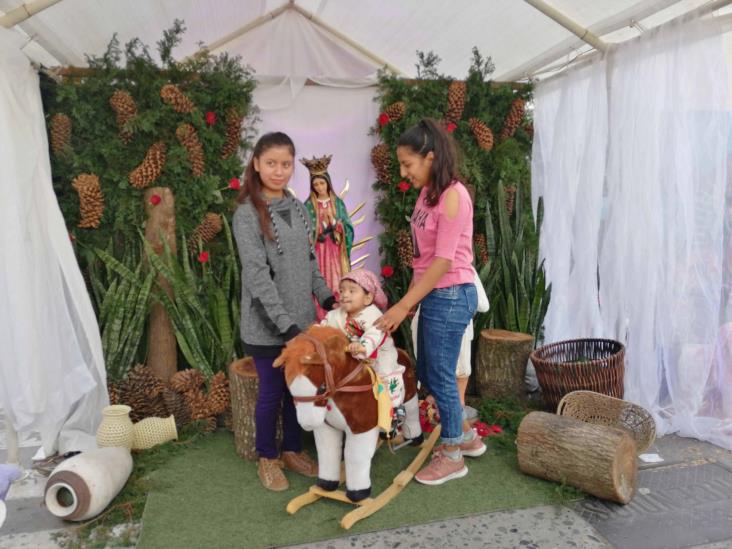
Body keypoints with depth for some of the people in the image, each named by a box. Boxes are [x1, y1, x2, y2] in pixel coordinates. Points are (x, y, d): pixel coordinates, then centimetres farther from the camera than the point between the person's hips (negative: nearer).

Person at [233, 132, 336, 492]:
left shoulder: (299, 209, 7)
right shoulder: (247, 214, -11)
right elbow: (256, 274, -17)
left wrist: (326, 296, 7)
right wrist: (284, 322, -21)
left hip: (301, 319, 5)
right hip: (267, 324, -5)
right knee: (271, 391, 7)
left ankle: (292, 450, 34)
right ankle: (267, 458, 28)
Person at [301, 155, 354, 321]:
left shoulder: (338, 203, 7)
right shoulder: (308, 205, 2)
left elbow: (348, 228, 3)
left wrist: (334, 221, -12)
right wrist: (322, 227, -15)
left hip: (336, 251, 2)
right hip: (318, 252, -1)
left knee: (338, 285, 0)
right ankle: (322, 321, 1)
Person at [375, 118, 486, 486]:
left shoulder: (453, 195, -16)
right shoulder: (428, 194, 11)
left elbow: (443, 261, -20)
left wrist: (404, 305, -19)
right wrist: (410, 298, 10)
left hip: (451, 295, -9)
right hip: (433, 294, 9)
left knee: (440, 377, 3)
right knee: (426, 374, 17)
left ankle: (453, 457, 23)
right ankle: (465, 436, 37)